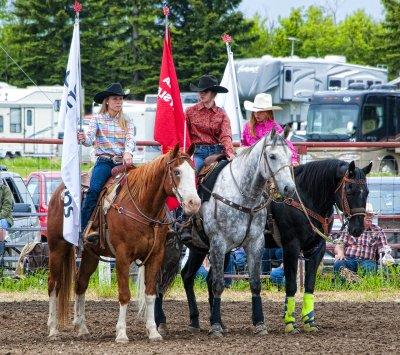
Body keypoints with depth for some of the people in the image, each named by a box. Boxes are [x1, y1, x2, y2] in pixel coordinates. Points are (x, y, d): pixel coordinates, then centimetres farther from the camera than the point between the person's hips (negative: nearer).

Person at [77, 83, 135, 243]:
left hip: (123, 162, 3)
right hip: (104, 162, -3)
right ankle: (86, 227, -28)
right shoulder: (98, 120, 8)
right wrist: (83, 139, -29)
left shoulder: (127, 122, 14)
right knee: (94, 190, -27)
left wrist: (128, 153, -24)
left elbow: (130, 139, -2)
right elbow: (90, 139, -4)